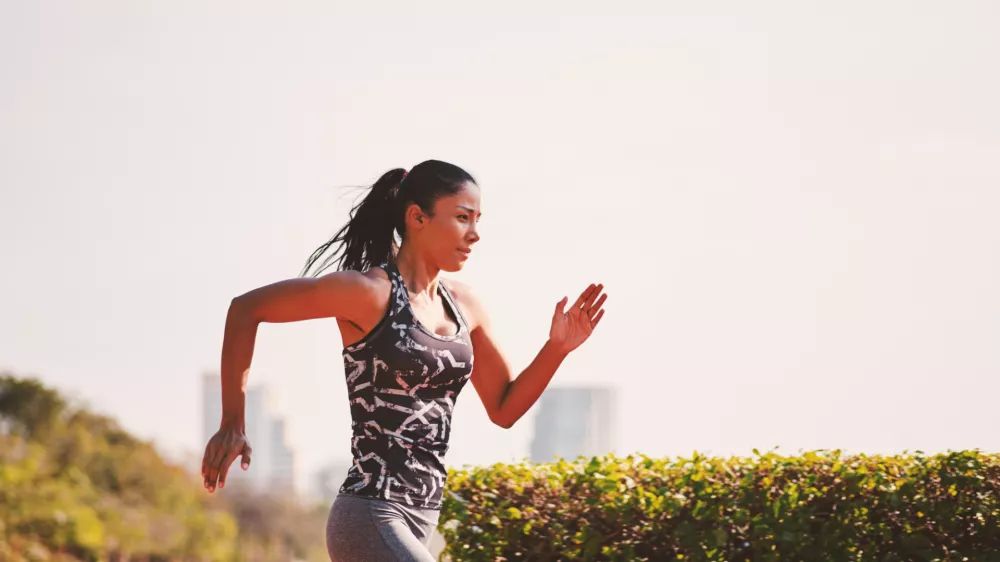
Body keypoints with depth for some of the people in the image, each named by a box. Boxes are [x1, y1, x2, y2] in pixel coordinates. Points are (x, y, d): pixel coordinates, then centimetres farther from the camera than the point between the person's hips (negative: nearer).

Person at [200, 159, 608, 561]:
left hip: (417, 521, 8)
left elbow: (504, 409, 19)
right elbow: (246, 309, -5)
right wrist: (232, 425, -6)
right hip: (371, 519, -8)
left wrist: (557, 347, 3)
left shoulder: (462, 304, 11)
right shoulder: (369, 292, -11)